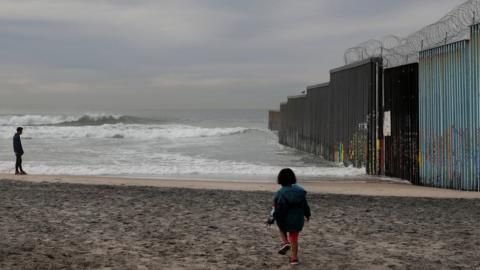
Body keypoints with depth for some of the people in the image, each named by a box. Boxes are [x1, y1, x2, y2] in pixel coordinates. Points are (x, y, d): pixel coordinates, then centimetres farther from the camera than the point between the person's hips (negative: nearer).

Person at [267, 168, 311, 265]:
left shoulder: (280, 193, -20)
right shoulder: (300, 190, -5)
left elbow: (277, 209, -19)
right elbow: (305, 205, 7)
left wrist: (271, 219, -8)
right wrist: (307, 215, 23)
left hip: (285, 221, -3)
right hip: (298, 221, 3)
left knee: (281, 228, 30)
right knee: (294, 238, 18)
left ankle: (285, 242, 9)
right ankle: (294, 258, 24)